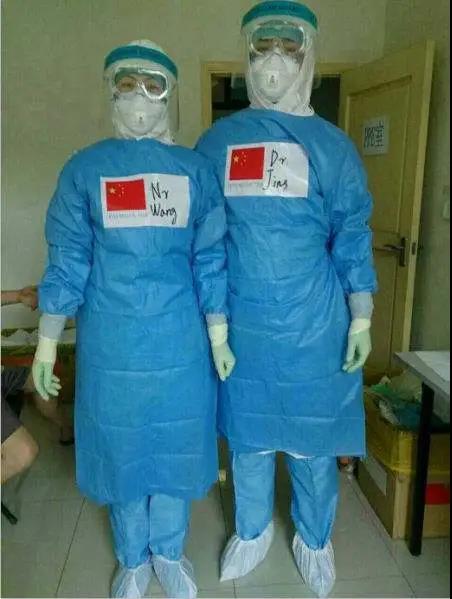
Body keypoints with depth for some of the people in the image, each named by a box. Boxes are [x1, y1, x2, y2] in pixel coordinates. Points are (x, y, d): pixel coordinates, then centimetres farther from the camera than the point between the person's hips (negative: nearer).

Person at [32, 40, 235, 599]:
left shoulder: (197, 170, 3)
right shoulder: (84, 169, 0)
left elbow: (210, 260, 3)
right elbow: (67, 260, -1)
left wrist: (219, 337, 1)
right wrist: (46, 343, -2)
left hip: (181, 341, 1)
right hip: (112, 342, 0)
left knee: (175, 444, 14)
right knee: (120, 444, 13)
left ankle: (169, 552, 39)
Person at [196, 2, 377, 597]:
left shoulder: (332, 145, 1)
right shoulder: (216, 141, 4)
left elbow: (352, 238, 1)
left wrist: (362, 320, -3)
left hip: (313, 324, -1)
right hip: (240, 321, 1)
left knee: (312, 439, 12)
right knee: (247, 434, 15)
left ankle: (314, 540, 38)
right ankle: (252, 531, 40)